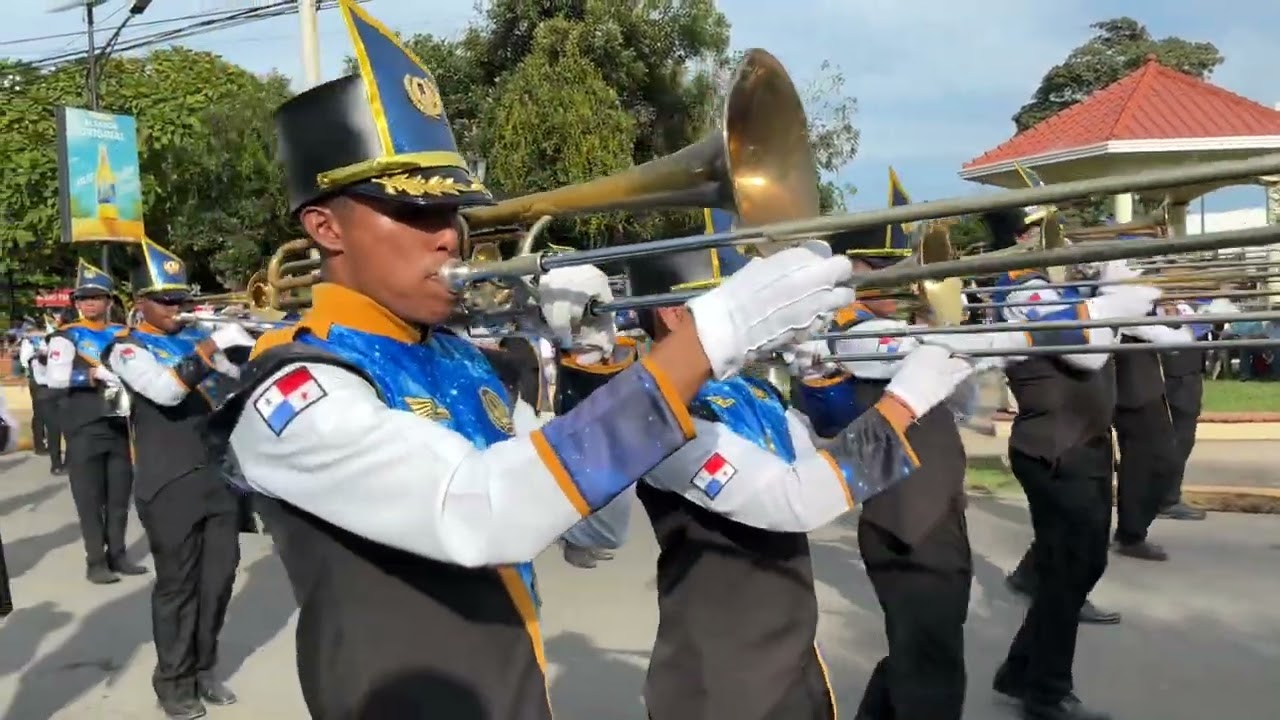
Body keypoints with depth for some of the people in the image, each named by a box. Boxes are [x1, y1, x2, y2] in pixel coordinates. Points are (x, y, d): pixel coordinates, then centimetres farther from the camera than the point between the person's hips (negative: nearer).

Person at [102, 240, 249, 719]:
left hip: (221, 474, 5)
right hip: (170, 484, -5)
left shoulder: (198, 336, 13)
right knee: (177, 584, 4)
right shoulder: (128, 349, -3)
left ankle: (203, 668, 28)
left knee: (219, 576, 11)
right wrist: (202, 355, -28)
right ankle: (174, 681, 19)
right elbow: (167, 390, -21)